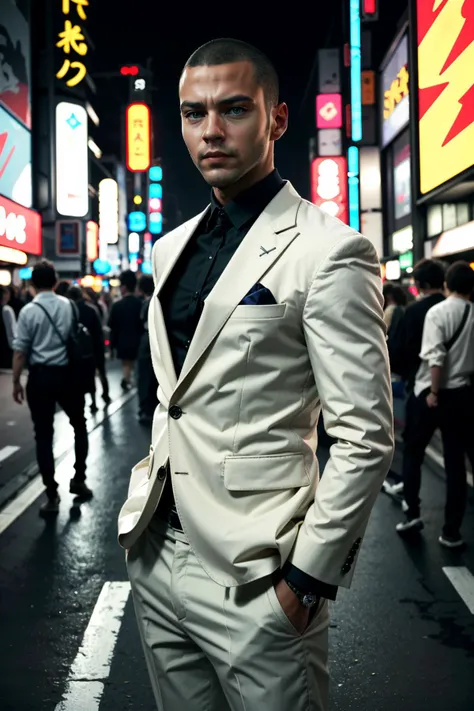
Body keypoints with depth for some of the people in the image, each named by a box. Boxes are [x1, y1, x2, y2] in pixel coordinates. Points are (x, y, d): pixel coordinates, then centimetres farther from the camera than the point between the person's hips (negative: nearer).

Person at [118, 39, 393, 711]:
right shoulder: (172, 247, 11)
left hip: (252, 574, -7)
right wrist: (151, 479, 15)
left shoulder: (329, 250, -12)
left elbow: (366, 439, -14)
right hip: (156, 552, 7)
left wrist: (309, 578, -14)